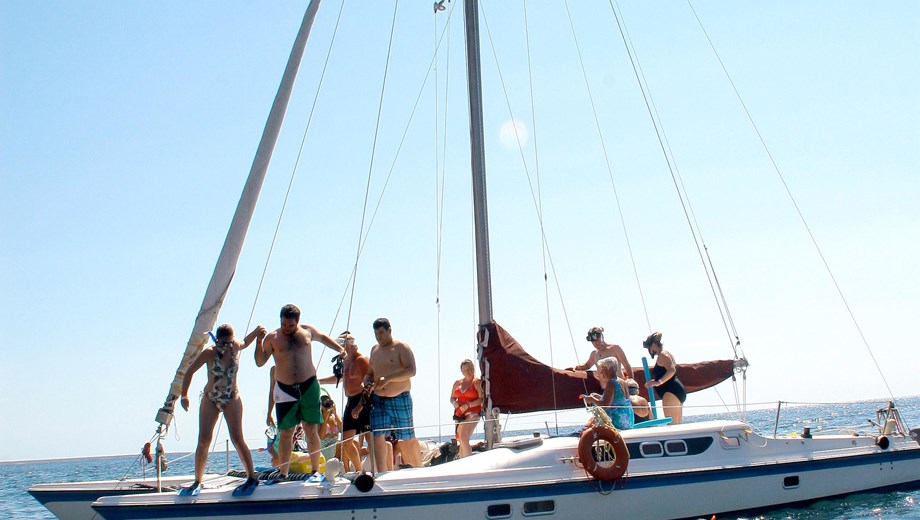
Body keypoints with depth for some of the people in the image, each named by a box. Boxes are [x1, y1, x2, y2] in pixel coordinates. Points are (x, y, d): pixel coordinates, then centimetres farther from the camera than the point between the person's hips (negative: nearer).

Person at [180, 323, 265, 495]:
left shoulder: (236, 347, -6)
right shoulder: (210, 352, -14)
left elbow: (245, 342, 20)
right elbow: (190, 371, -5)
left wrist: (257, 333, 3)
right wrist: (184, 395, -7)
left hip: (232, 399, 1)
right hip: (210, 399, 0)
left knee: (237, 439, -8)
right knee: (203, 440, -5)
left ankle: (252, 477, -2)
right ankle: (197, 481, 5)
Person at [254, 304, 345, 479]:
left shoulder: (307, 331, 5)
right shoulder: (272, 337, 0)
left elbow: (323, 338, 25)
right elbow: (260, 362, -3)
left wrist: (339, 349, 17)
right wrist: (259, 342, -16)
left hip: (309, 387, 1)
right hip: (285, 390, -1)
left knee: (312, 430, 2)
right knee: (285, 433, 0)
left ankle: (315, 470, 9)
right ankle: (282, 473, 6)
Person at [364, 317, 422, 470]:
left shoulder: (401, 347, -5)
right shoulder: (375, 350, 14)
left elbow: (411, 370, -17)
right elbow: (370, 373, 23)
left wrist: (388, 378, -26)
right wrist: (367, 382, -1)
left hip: (400, 400, -5)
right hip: (378, 400, 5)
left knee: (408, 439, 5)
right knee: (378, 436, -9)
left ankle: (420, 470, 24)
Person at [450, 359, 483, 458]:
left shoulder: (477, 382, -1)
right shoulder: (457, 383, 16)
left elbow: (481, 399, -10)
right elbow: (452, 398, 20)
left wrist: (468, 405, -17)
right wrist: (455, 403, -3)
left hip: (472, 413, -6)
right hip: (460, 414, 6)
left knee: (463, 438, -19)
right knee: (461, 440, 5)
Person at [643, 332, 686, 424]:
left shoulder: (662, 355, -7)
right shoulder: (666, 354, 24)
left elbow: (672, 370, -24)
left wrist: (658, 382, -30)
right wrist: (654, 382, 30)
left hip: (671, 392, -11)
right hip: (678, 391, 11)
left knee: (671, 425, -16)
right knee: (677, 425, 7)